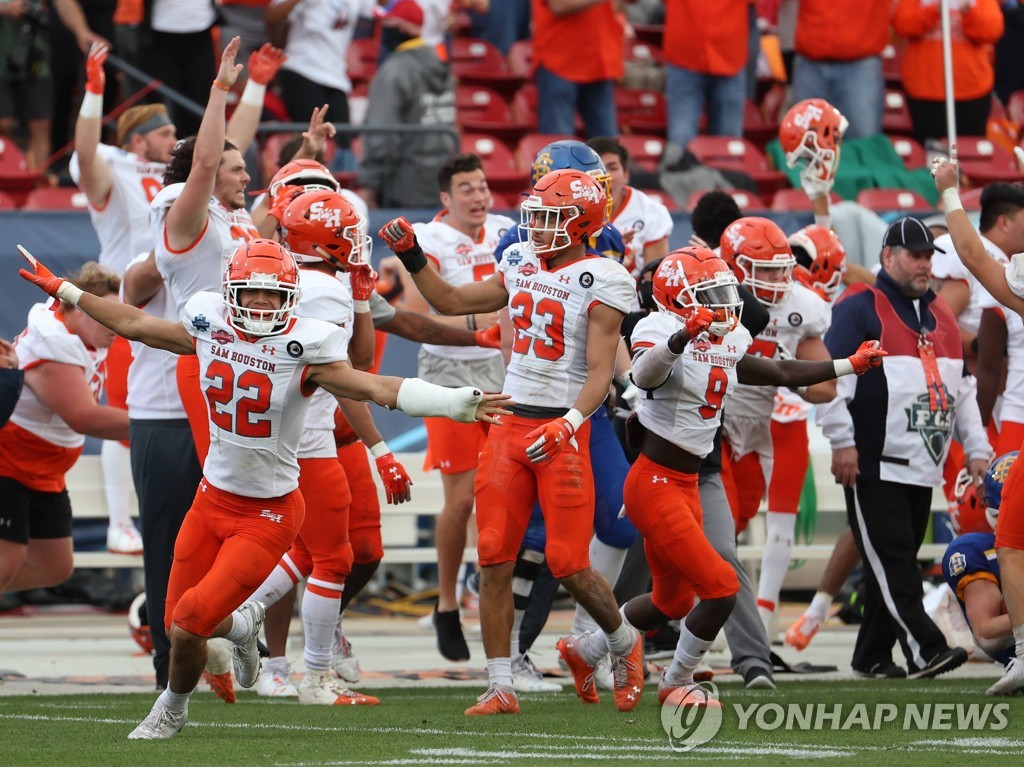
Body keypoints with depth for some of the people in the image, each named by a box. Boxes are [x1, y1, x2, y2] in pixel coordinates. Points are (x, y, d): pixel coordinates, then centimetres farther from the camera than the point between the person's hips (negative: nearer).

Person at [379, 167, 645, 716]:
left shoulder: (601, 282, -9)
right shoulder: (521, 266, 11)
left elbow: (601, 372, -15)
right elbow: (450, 302, 22)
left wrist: (569, 424, -28)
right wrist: (411, 256, 13)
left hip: (562, 430, -6)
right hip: (509, 424, 6)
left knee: (568, 563, -6)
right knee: (495, 559, -2)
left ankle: (622, 643, 23)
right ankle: (500, 687, 3)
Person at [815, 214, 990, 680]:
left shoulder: (941, 317, 18)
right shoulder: (860, 311, -5)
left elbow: (962, 388, 24)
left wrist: (976, 448, 18)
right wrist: (842, 442, -15)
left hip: (923, 467, 7)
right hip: (874, 466, -7)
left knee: (896, 564, 8)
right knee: (891, 562, -12)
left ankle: (872, 657, 14)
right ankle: (924, 649, -19)